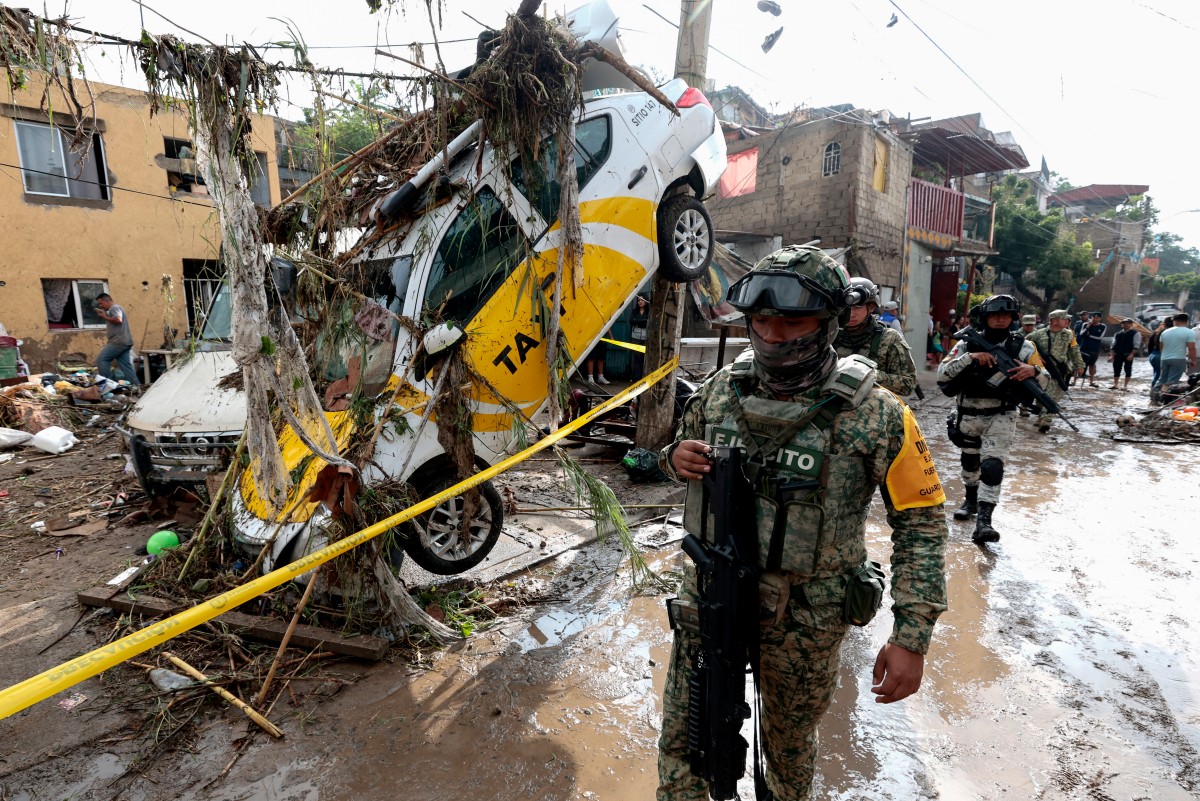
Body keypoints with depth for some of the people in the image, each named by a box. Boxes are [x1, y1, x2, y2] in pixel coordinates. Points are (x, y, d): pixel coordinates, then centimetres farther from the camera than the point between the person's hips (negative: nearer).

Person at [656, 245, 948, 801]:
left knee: (790, 740, 22)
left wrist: (912, 637, -12)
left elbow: (921, 521, -9)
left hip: (804, 619, -2)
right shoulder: (721, 388, -4)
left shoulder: (876, 415, -14)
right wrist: (676, 457, -14)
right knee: (682, 736, 16)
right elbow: (681, 449, 12)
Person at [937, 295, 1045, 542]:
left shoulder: (1022, 346, -4)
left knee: (992, 465, -17)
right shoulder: (968, 343, -5)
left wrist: (1033, 371, -25)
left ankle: (984, 520, -17)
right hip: (969, 415, 2)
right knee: (969, 461, 21)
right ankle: (971, 499, 45)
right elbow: (942, 374, -14)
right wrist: (970, 357, -26)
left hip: (1001, 416, -2)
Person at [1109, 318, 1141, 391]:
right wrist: (1111, 355, 4)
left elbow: (1136, 345, -8)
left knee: (1127, 370, 0)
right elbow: (1113, 345, 13)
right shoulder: (1118, 334, 14)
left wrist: (1132, 354, -18)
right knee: (1116, 369, 6)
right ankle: (1115, 384, 13)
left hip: (1128, 355, -4)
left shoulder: (1135, 333, -1)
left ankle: (1126, 386, 6)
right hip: (1117, 354, 4)